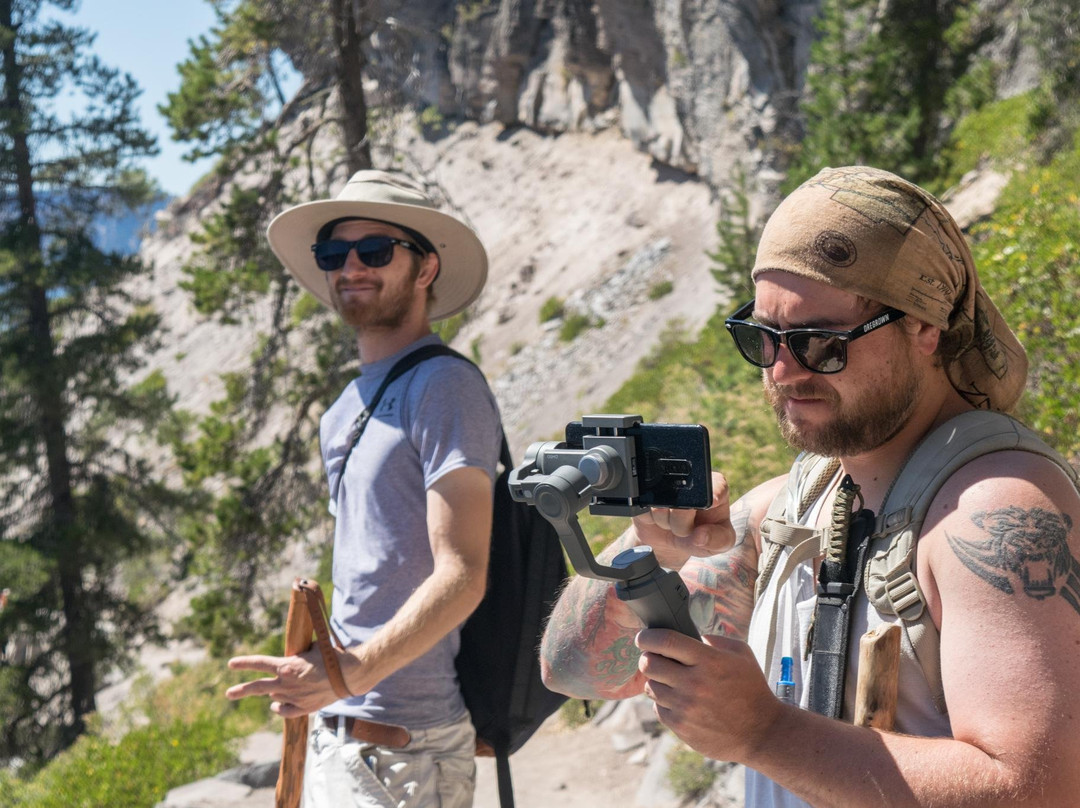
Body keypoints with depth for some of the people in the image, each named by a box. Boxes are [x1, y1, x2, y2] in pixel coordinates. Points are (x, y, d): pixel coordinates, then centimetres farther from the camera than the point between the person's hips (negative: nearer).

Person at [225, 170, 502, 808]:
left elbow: (462, 575, -21)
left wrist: (354, 671, -30)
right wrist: (315, 681, 13)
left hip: (403, 746, -8)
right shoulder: (347, 407, 13)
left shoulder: (444, 387, -13)